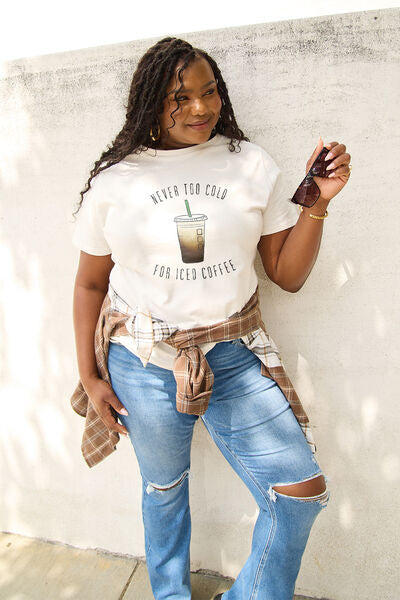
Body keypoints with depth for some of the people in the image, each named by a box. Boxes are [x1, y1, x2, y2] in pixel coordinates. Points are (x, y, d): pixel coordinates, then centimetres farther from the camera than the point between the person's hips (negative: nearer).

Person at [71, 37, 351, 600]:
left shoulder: (253, 165, 1)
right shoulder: (114, 180, 0)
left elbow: (288, 274, 2)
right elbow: (90, 284, 5)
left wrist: (318, 203, -11)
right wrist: (89, 377, 3)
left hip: (234, 356, 1)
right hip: (143, 363, 0)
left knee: (303, 490, 0)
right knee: (164, 488, 19)